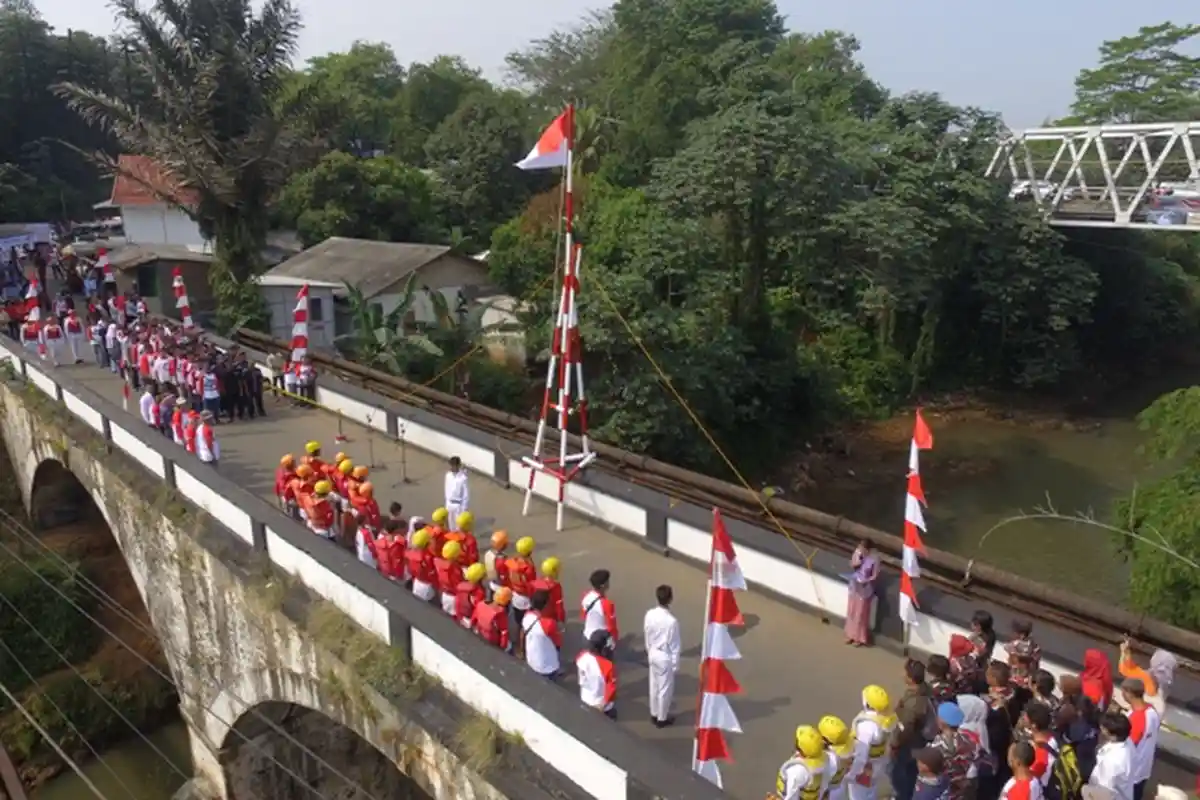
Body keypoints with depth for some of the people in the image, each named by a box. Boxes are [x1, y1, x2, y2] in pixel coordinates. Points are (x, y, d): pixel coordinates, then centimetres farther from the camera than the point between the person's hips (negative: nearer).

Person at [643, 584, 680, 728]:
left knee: (654, 685, 22)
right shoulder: (671, 621, -29)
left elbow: (647, 635, 3)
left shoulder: (649, 614, -12)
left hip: (653, 654, 6)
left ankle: (654, 714, 39)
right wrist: (675, 664, -6)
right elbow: (674, 645, -18)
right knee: (665, 689, 13)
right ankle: (662, 718, 29)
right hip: (666, 657, -6)